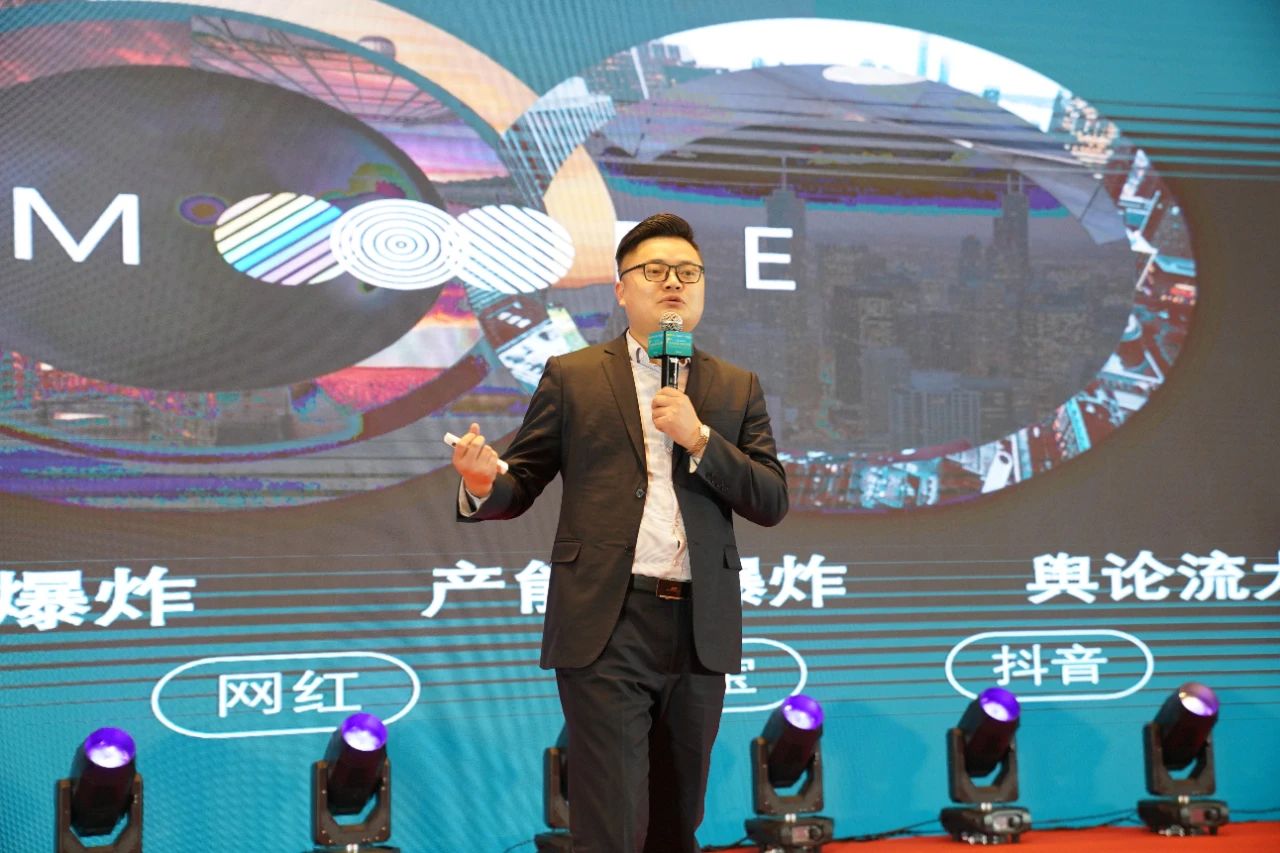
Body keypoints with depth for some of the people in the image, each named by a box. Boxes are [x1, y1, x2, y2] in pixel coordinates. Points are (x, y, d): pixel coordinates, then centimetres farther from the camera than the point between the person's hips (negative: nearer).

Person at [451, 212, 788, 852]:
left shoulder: (736, 388, 12)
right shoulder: (571, 377, 6)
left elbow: (772, 502, 5)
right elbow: (521, 485, 5)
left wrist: (700, 438, -9)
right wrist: (484, 485, -19)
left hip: (700, 631, 3)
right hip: (607, 628, -3)